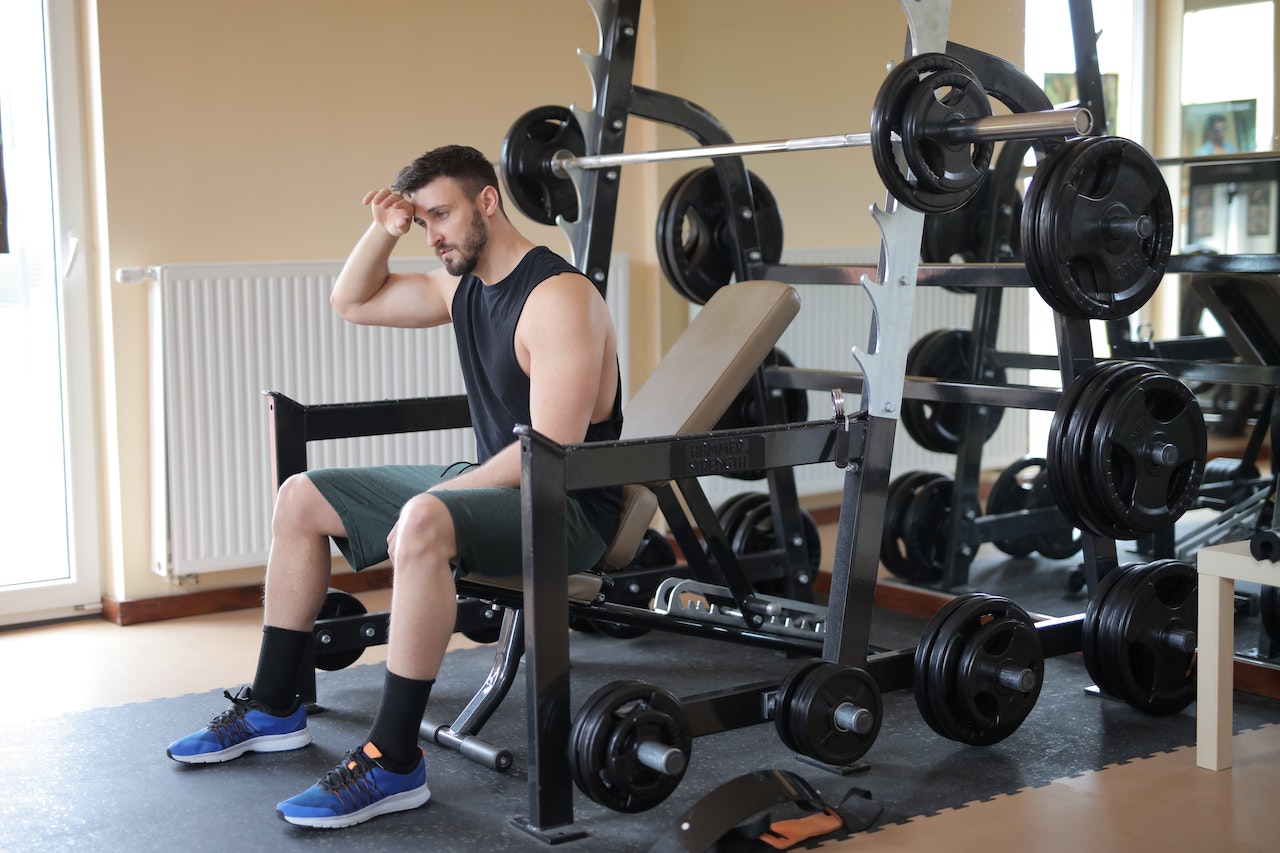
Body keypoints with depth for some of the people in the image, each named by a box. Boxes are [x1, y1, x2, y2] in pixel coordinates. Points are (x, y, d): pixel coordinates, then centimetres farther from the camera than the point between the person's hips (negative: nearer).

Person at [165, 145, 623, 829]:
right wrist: (383, 231, 3)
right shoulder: (462, 284, 8)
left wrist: (436, 497, -22)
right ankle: (272, 709, 17)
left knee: (424, 526, -41)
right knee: (301, 499, 11)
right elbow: (353, 302, 22)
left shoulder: (558, 298, -21)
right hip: (490, 483, 10)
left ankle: (393, 762, -31)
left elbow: (551, 450, -27)